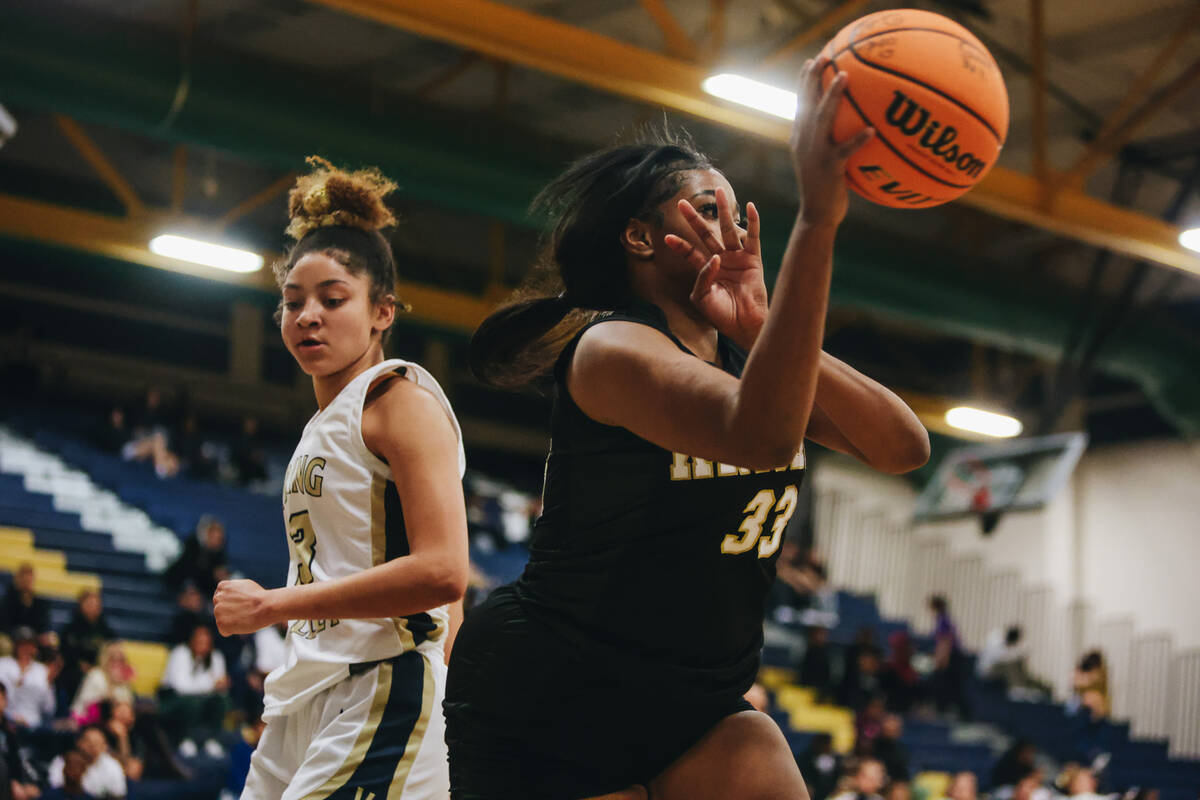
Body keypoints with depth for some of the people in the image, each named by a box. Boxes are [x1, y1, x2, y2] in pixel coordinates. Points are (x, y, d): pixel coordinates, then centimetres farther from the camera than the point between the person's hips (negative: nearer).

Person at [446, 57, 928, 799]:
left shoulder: (746, 355, 5)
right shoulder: (612, 348, -17)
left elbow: (904, 446, -10)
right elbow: (758, 435, -37)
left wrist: (763, 329, -20)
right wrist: (817, 220, -42)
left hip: (692, 708, 6)